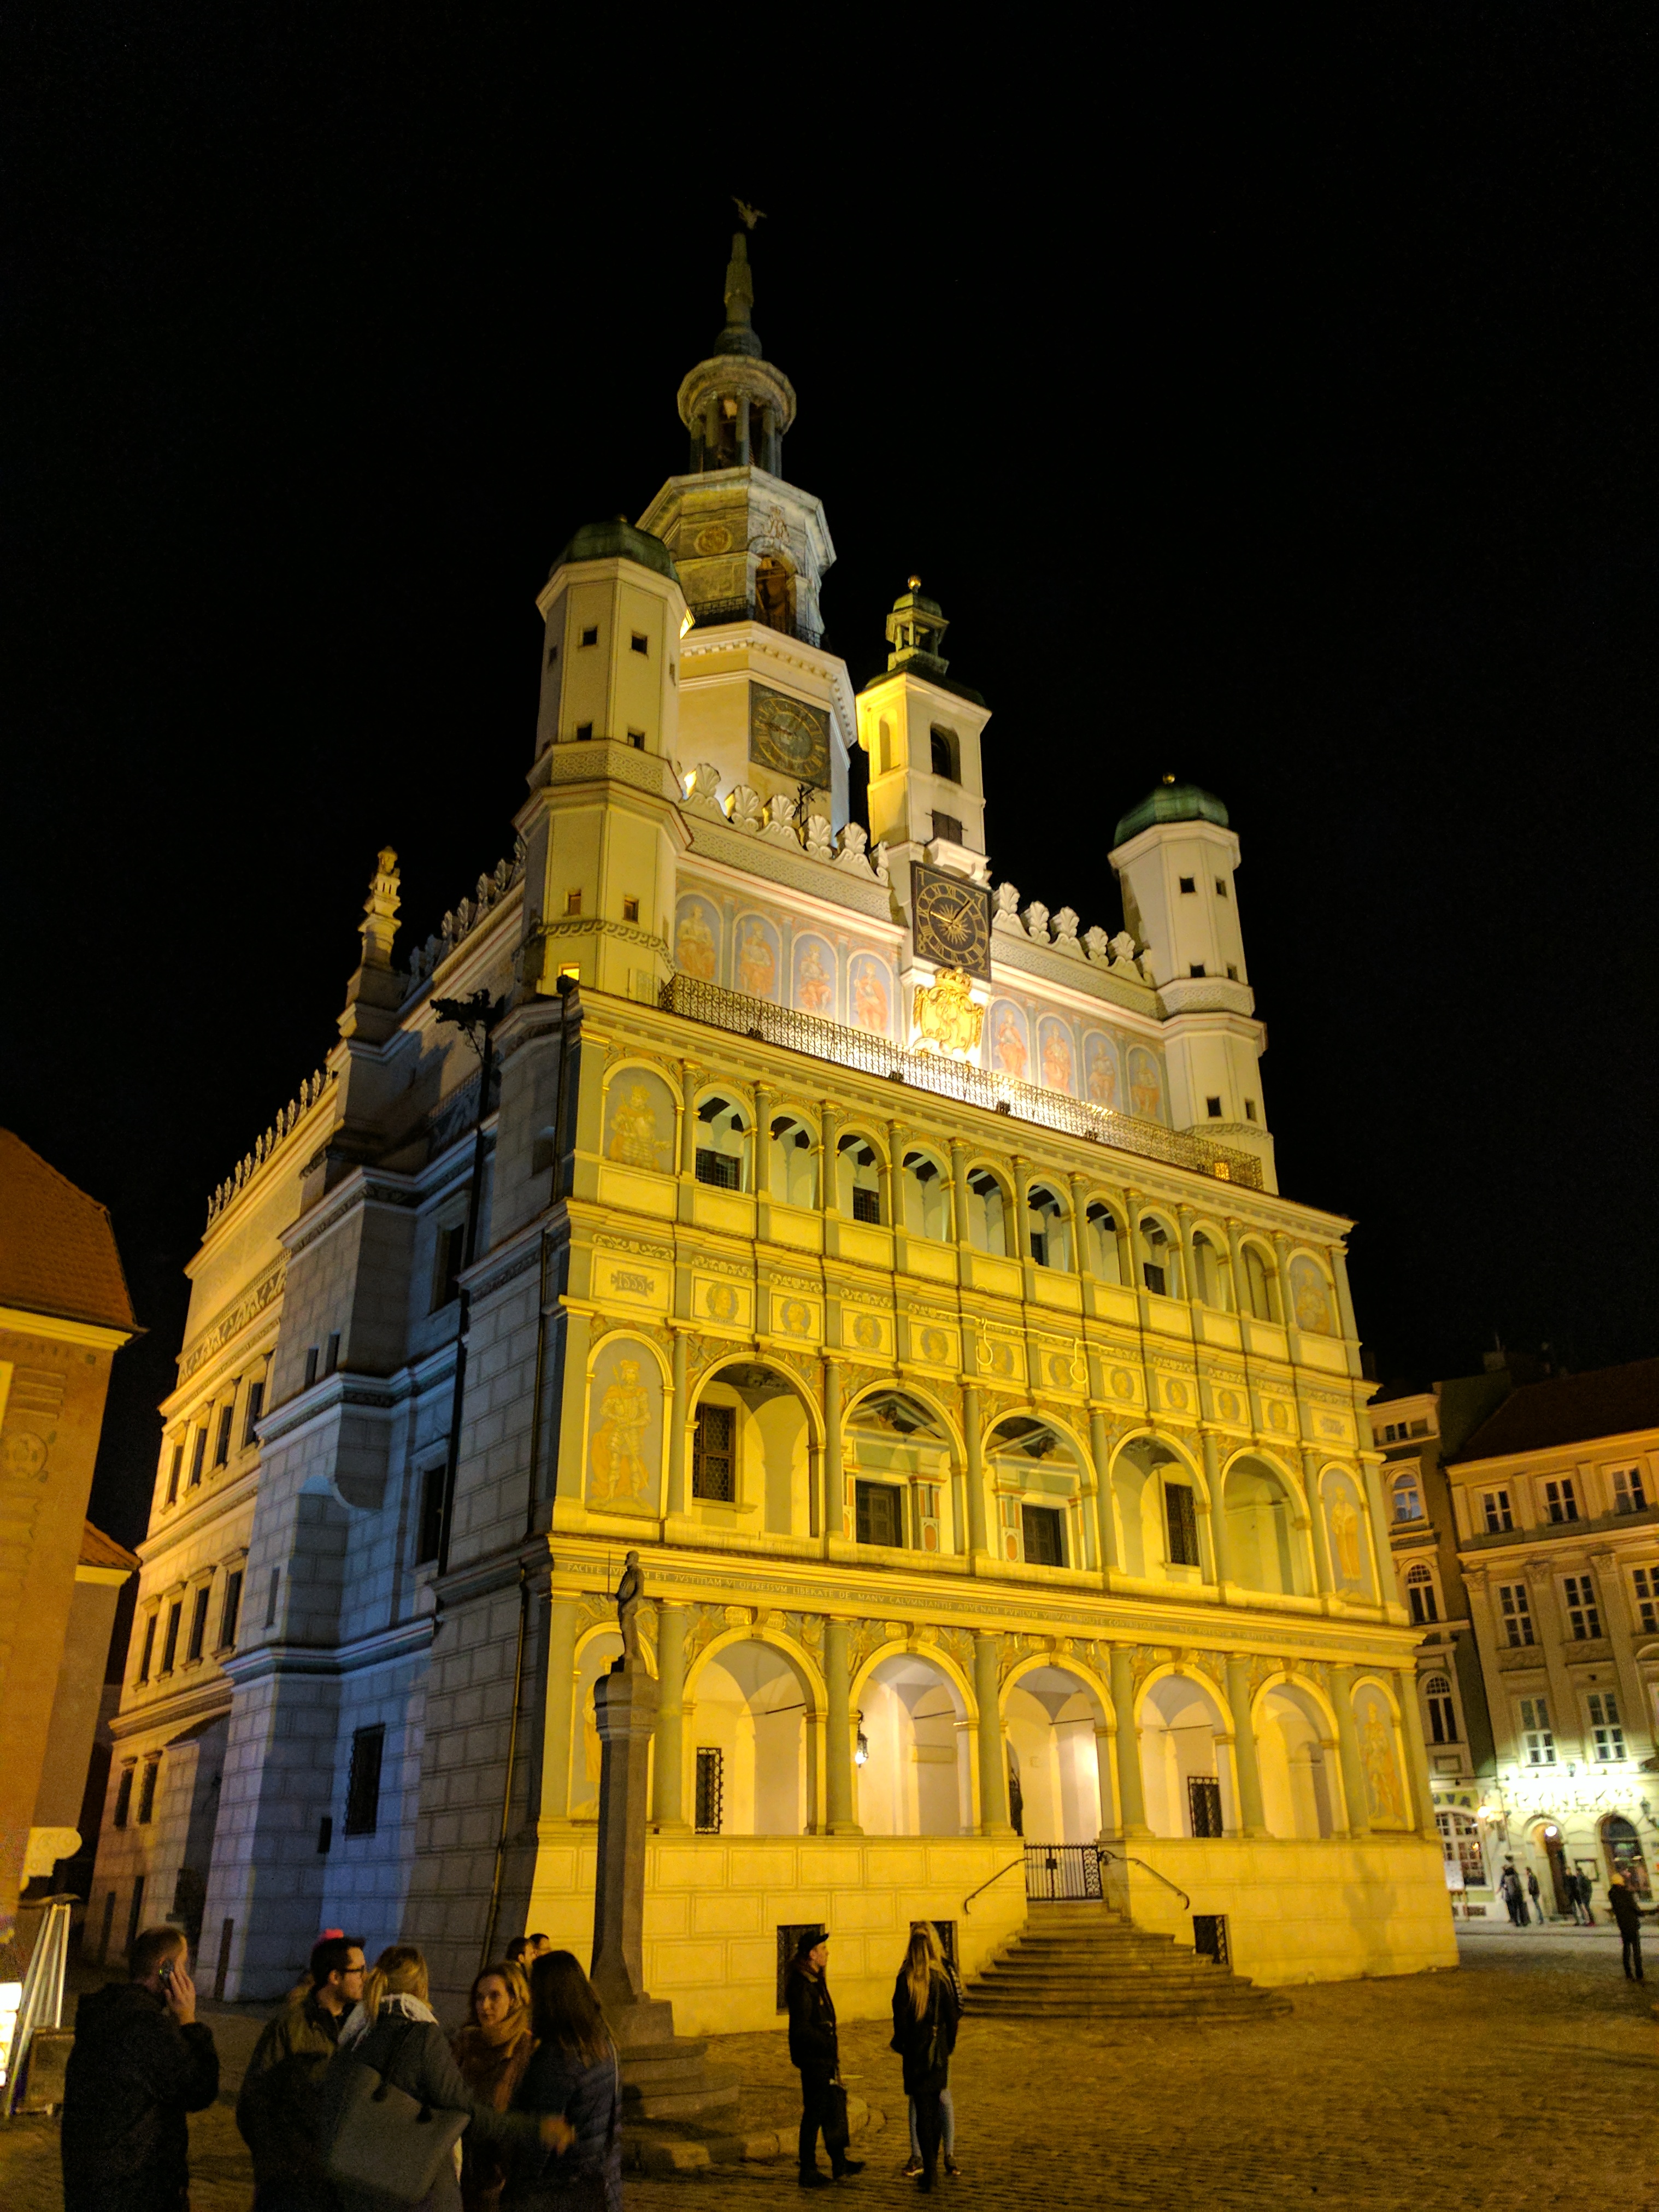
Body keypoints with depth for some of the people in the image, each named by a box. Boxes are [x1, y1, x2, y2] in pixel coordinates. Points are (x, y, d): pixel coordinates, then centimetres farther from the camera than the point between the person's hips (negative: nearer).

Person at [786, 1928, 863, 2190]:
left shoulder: (816, 1980, 11)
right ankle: (808, 2172, 10)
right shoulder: (802, 1984, -21)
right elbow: (801, 2028, -25)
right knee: (814, 2114, 0)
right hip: (813, 2060, -10)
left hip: (825, 2058, 10)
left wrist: (833, 2048, 11)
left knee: (833, 2109, 19)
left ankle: (839, 2162, 31)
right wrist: (830, 2044, -18)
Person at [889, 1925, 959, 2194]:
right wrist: (948, 2047, 12)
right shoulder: (941, 1978, -4)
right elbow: (952, 2017, -1)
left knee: (923, 2112, 4)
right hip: (938, 2052, 3)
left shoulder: (906, 1980, -10)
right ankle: (933, 2167, 24)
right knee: (934, 2109, 18)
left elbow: (901, 2019, -9)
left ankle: (929, 2172, 2)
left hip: (916, 2052, -3)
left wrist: (897, 2044, 7)